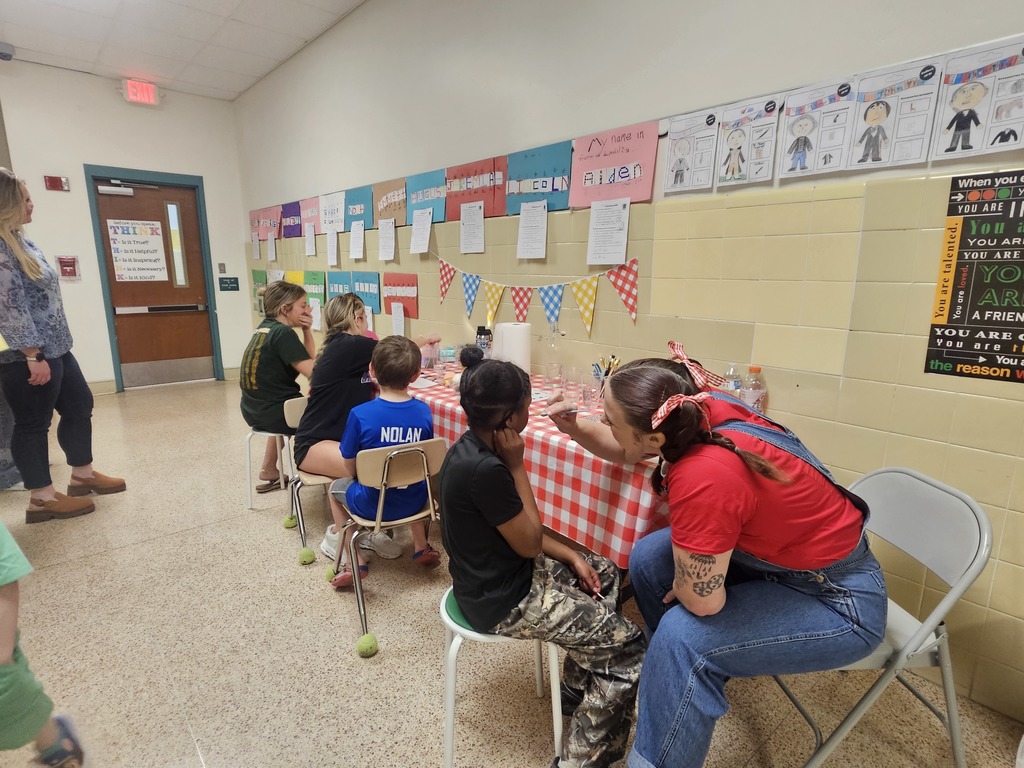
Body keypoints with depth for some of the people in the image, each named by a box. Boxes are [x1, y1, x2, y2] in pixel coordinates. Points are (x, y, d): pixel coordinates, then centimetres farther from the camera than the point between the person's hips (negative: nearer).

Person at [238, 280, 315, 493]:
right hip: (272, 412, -9)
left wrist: (307, 330, -2)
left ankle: (269, 472, 41)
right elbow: (314, 372, -23)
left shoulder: (265, 327, 9)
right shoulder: (283, 333, -18)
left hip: (255, 409, 9)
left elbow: (307, 361, 10)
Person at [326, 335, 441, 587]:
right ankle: (421, 547, 35)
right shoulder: (424, 412, -13)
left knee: (336, 487, 29)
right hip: (414, 502, 3)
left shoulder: (359, 414, -22)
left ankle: (355, 563, 20)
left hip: (372, 505, -3)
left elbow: (349, 467, -10)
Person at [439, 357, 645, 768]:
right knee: (626, 646, -3)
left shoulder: (472, 448, -1)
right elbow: (530, 543, -18)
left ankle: (576, 686, 34)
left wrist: (571, 556, 4)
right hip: (502, 600, -9)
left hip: (499, 574, 9)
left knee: (605, 574, 21)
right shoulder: (485, 469, -32)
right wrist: (517, 465, -18)